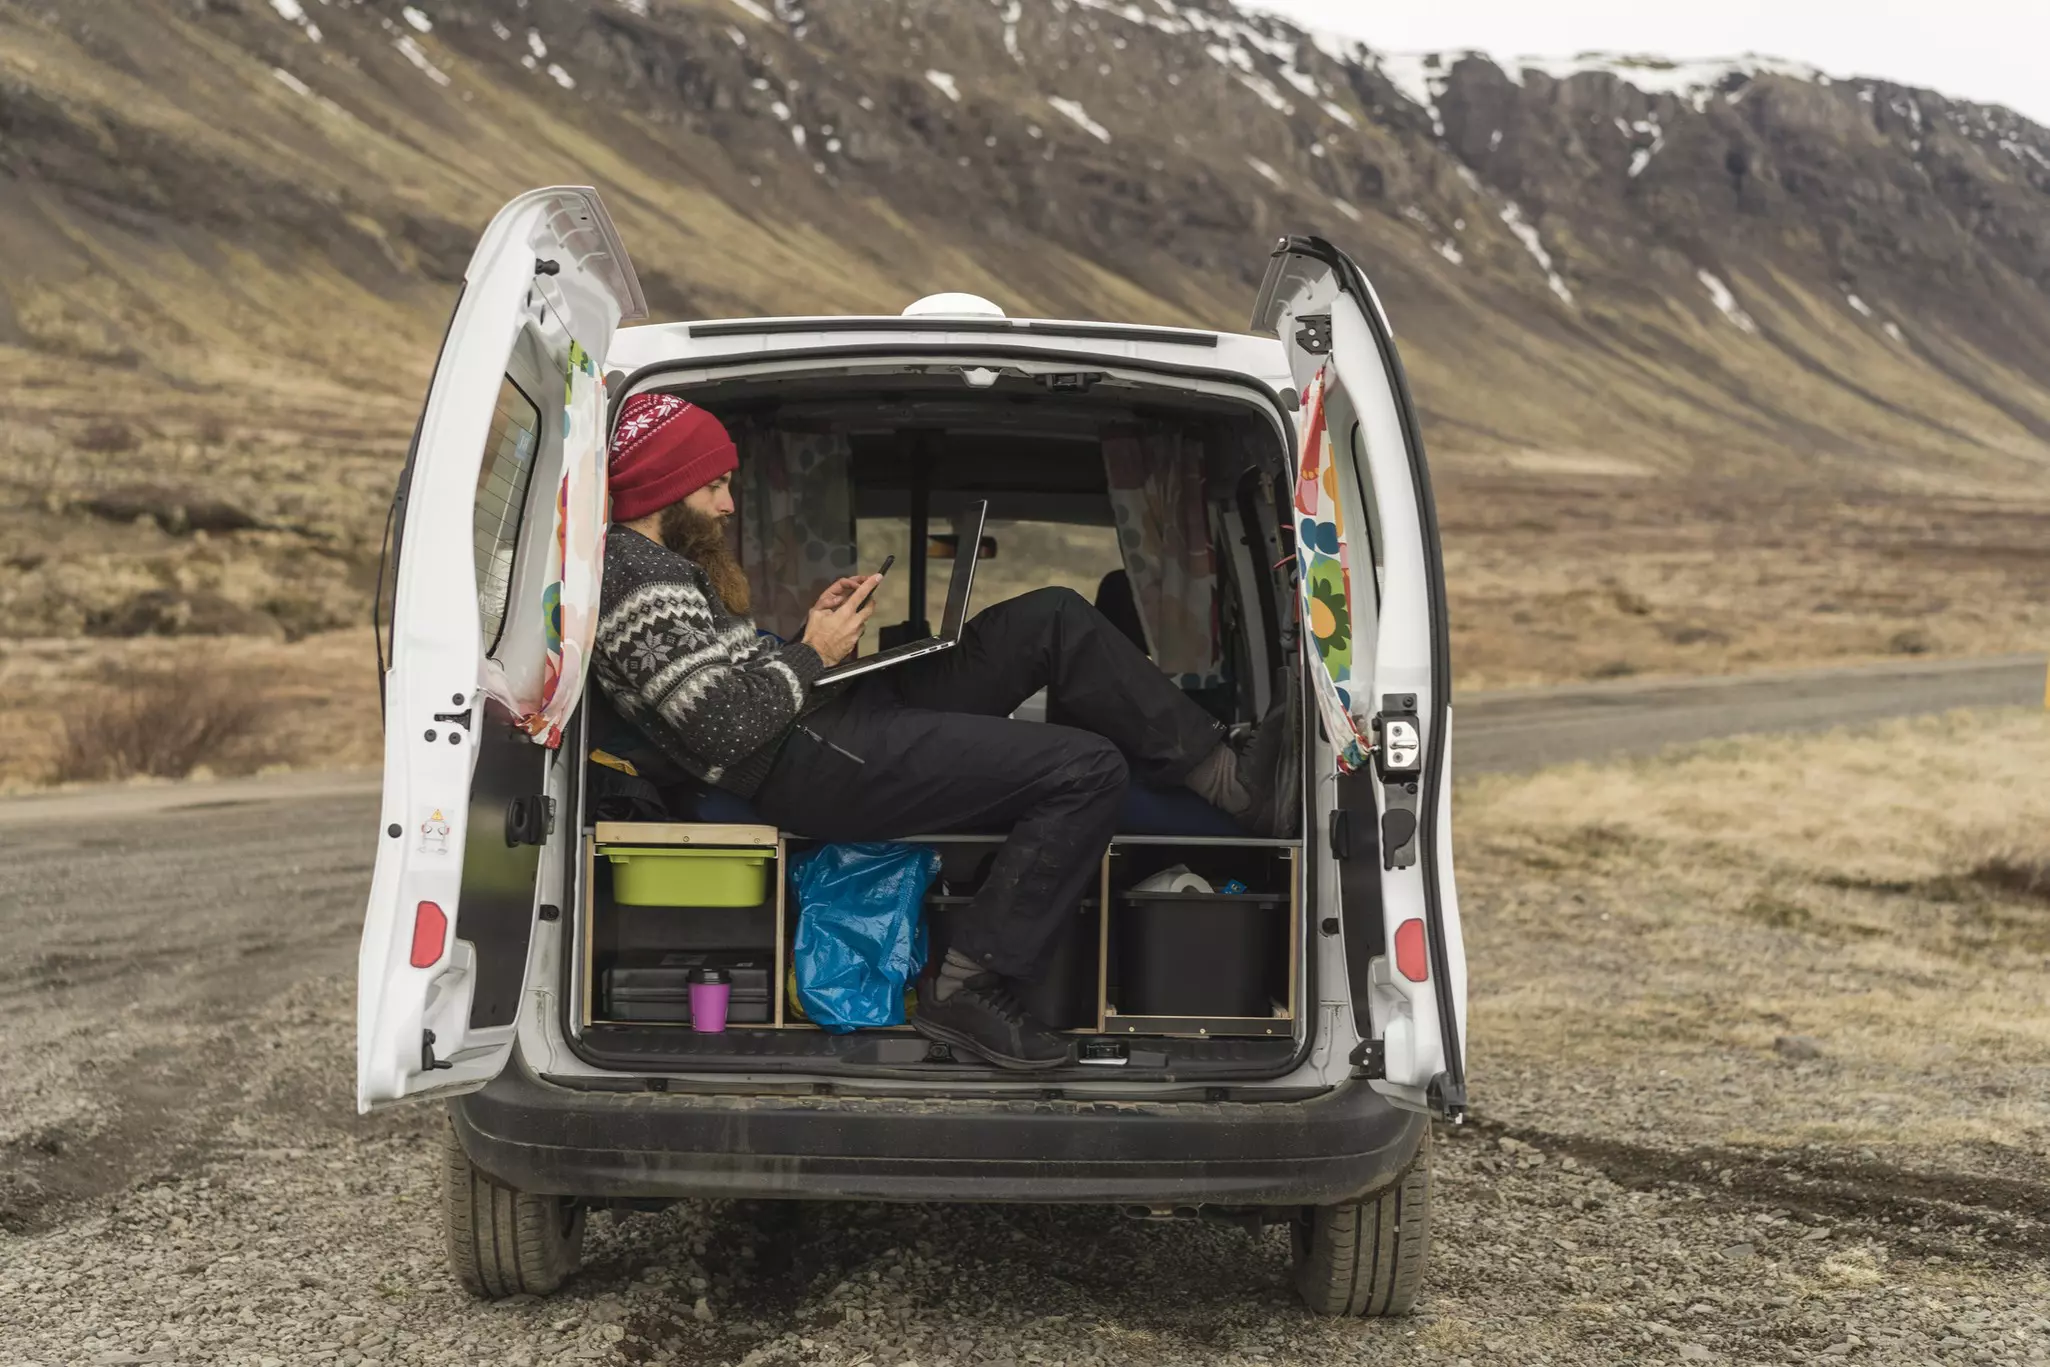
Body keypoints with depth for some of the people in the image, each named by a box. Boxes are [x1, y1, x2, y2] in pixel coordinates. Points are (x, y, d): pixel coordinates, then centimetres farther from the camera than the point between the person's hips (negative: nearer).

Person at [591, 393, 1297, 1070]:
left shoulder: (664, 560, 19)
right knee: (1088, 769, -17)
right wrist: (814, 655, -9)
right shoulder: (637, 576, -15)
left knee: (1054, 617, 5)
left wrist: (811, 628, 10)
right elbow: (725, 724, -23)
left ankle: (1231, 780, 8)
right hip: (811, 762, -11)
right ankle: (962, 988, -9)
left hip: (836, 709, 11)